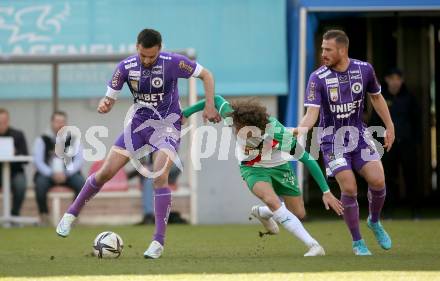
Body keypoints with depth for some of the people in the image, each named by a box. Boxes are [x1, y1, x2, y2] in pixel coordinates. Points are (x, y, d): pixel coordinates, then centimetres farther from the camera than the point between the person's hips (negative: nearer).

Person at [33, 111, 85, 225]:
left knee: (81, 183, -28)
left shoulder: (73, 139, 6)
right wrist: (52, 174, -19)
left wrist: (66, 173, -17)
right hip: (47, 173, -1)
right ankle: (44, 215, -18)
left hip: (68, 174, 1)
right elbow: (38, 161, -4)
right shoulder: (42, 140, 3)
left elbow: (79, 160, -1)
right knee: (40, 183, -33)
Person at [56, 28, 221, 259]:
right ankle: (71, 214, 22)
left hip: (167, 126, -3)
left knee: (159, 176, -24)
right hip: (139, 123, 3)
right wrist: (104, 105, -26)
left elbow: (206, 75, -6)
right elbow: (110, 97, -2)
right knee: (106, 172, -1)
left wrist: (210, 106, -15)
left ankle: (159, 242, -18)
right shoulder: (126, 67, -11)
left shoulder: (173, 63, -19)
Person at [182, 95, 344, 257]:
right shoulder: (235, 119, -32)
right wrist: (184, 114, -5)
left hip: (279, 167, 0)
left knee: (299, 213, 5)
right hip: (252, 169, 0)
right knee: (272, 200, -29)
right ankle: (313, 246, -26)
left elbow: (308, 160, -28)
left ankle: (261, 212, 36)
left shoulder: (279, 134, -37)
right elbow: (217, 99, -13)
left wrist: (326, 192, -26)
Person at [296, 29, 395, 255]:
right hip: (333, 138, -2)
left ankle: (374, 222, 19)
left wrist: (389, 126, 12)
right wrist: (301, 129, -41)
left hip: (358, 133, 2)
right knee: (349, 189, -13)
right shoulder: (318, 78, -14)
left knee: (377, 181, -13)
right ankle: (357, 242, 5)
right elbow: (312, 112, -21)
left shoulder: (364, 69, -5)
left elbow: (376, 97, 13)